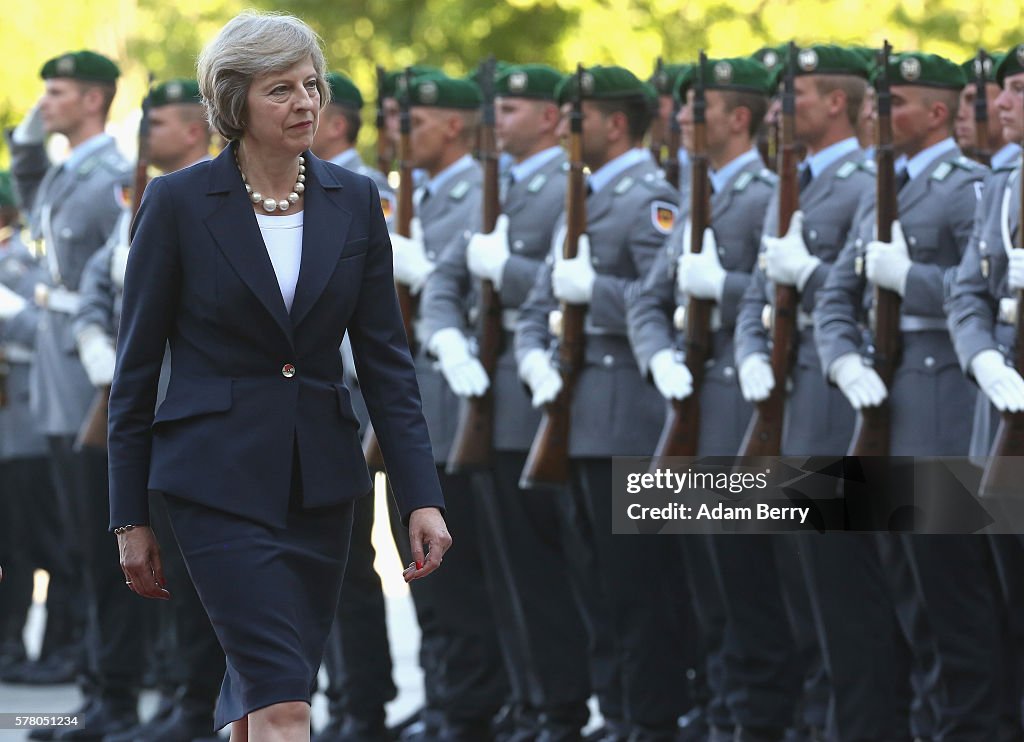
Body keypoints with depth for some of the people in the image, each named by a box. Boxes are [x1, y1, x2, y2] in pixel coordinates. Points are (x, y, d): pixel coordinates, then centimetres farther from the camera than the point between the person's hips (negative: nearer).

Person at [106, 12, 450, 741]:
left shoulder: (355, 201, 4)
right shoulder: (178, 202, -7)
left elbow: (386, 359, 5)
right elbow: (137, 364, -1)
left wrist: (422, 497, -4)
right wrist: (130, 517, -1)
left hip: (318, 481, 5)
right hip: (219, 480, -4)